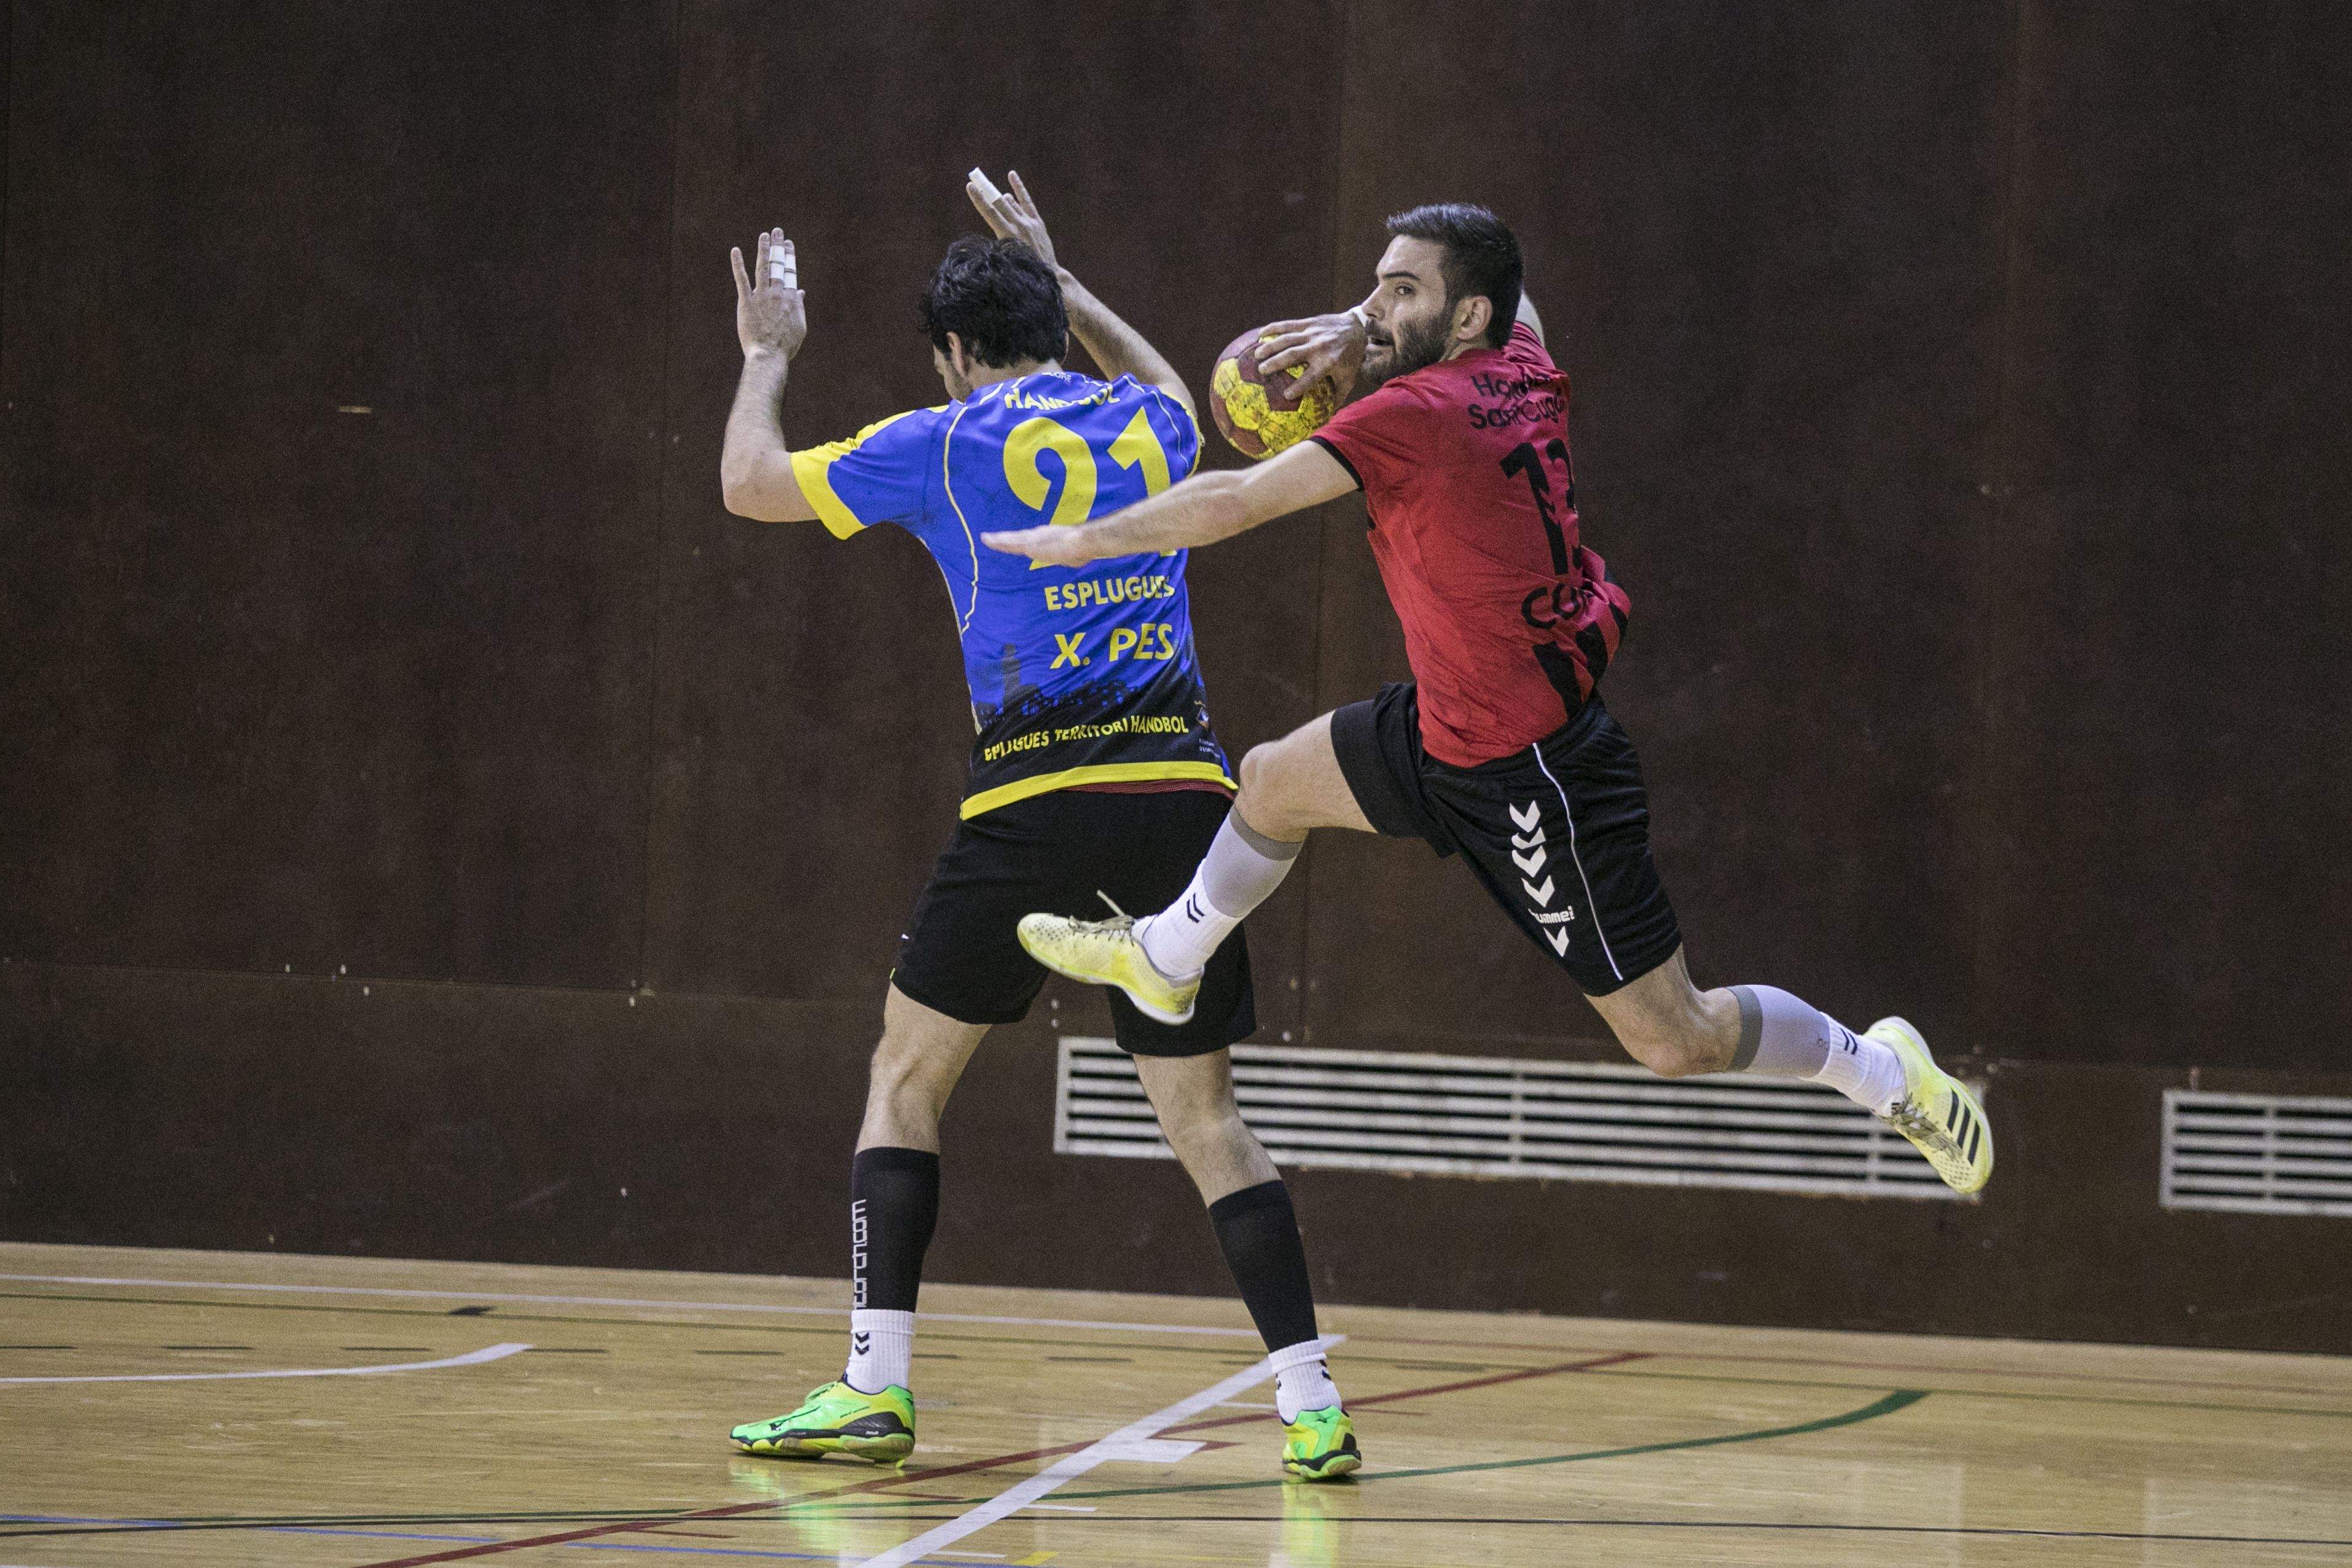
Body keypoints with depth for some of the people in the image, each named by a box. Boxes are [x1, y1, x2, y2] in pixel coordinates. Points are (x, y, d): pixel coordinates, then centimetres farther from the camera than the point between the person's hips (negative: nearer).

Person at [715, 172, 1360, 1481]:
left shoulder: (948, 443, 3)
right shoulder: (1150, 426, 15)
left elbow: (751, 484, 14)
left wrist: (768, 355, 31)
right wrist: (1058, 282, 50)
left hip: (1041, 798, -4)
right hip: (1186, 791, 4)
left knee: (907, 1074, 10)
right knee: (1203, 1108, 8)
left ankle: (878, 1391, 2)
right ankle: (1313, 1406, -2)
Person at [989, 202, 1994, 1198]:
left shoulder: (1415, 413, -25)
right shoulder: (1524, 367, -2)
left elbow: (1236, 502, -23)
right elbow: (1505, 292, 22)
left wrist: (1086, 541, -9)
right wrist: (1357, 328, 6)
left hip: (1533, 773, -10)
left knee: (1675, 1041, -1)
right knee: (1274, 782, 22)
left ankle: (1883, 1071, 16)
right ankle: (1164, 961, 44)